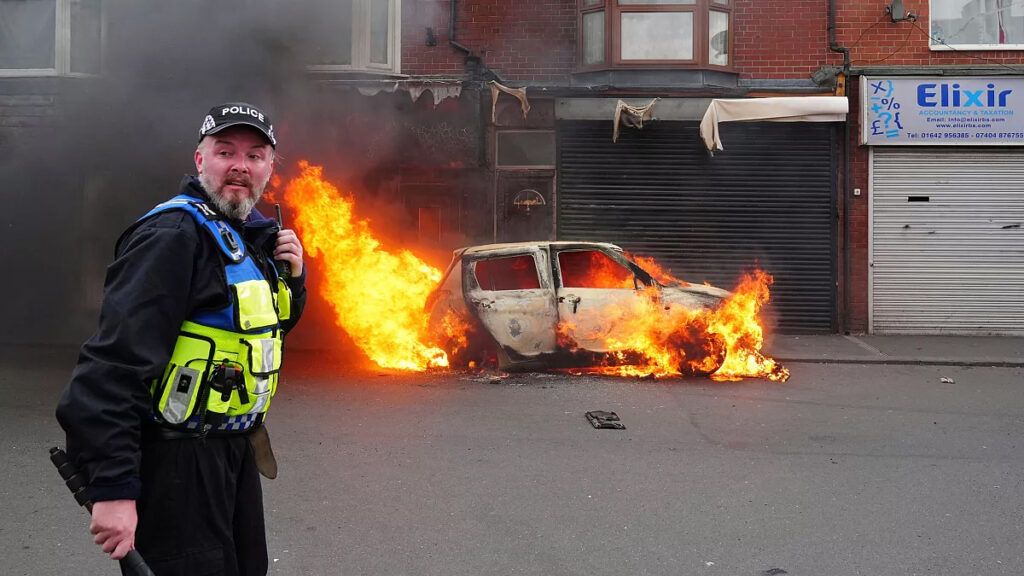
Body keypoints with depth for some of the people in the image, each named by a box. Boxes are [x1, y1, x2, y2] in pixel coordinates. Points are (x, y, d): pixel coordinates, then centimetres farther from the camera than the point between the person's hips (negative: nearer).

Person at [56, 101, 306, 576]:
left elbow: (271, 323, 26)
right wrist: (113, 487, -33)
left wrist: (291, 276, 3)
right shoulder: (174, 235, -19)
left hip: (232, 450, 10)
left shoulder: (250, 236, 11)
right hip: (177, 464, -10)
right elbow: (116, 362, -28)